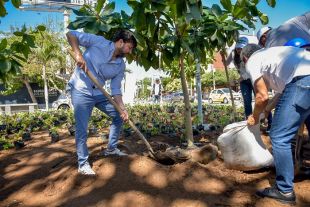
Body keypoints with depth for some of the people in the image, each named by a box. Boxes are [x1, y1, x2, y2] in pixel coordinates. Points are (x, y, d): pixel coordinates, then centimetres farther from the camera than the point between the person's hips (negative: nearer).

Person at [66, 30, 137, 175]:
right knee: (82, 129, -7)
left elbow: (116, 90, 3)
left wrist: (123, 108, -9)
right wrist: (78, 54, -24)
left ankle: (111, 148, 25)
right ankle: (83, 164, 11)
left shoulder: (121, 65, 2)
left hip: (98, 93, 7)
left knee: (119, 115, 9)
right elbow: (71, 34, -8)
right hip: (80, 91, -6)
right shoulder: (98, 42, -11)